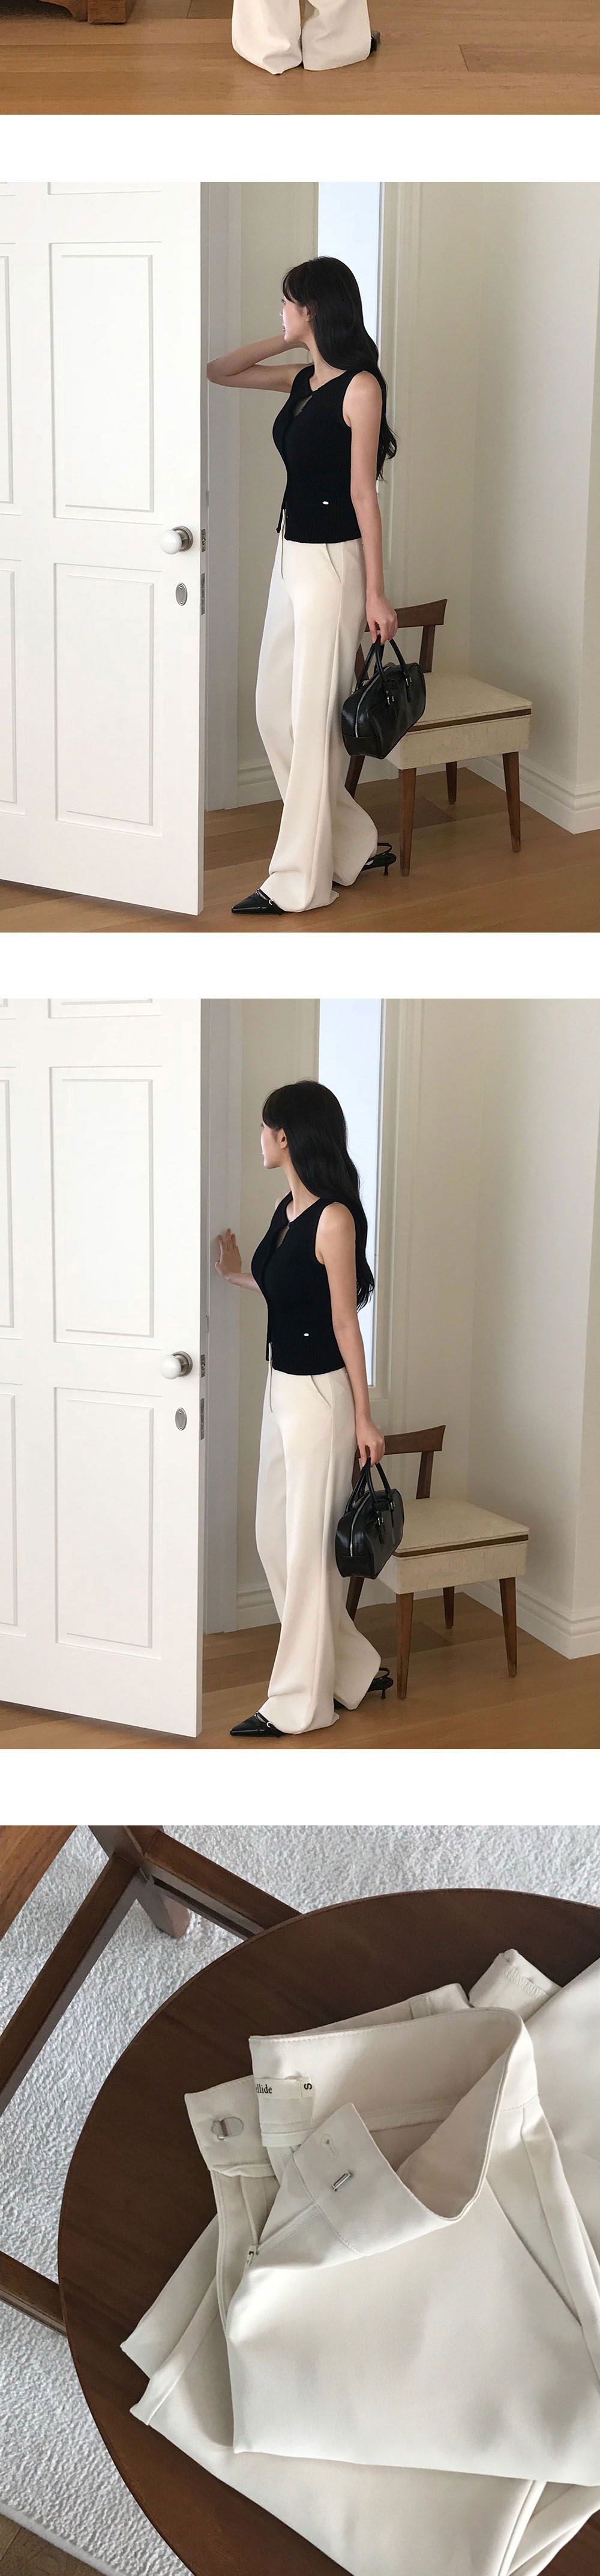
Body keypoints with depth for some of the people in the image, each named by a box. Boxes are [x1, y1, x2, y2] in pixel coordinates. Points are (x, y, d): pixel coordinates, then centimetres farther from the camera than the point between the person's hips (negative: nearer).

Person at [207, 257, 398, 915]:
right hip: (292, 554, 9)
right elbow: (218, 372, 23)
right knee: (275, 711, 11)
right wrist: (290, 342, 11)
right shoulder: (302, 379, 10)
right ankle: (354, 845, 21)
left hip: (333, 561, -9)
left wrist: (375, 592, -14)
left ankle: (300, 880, 3)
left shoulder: (359, 387, -13)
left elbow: (363, 493, -15)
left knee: (313, 719, -3)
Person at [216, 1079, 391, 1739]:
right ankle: (355, 1671, 26)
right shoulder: (288, 1209, 7)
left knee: (309, 1544, 0)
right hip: (282, 1387, 10)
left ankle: (300, 1701, 11)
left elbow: (345, 1321, -17)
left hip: (320, 1394, -10)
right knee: (275, 1537, 14)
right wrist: (236, 1275, 25)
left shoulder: (333, 1219, -19)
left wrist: (363, 1416, -13)